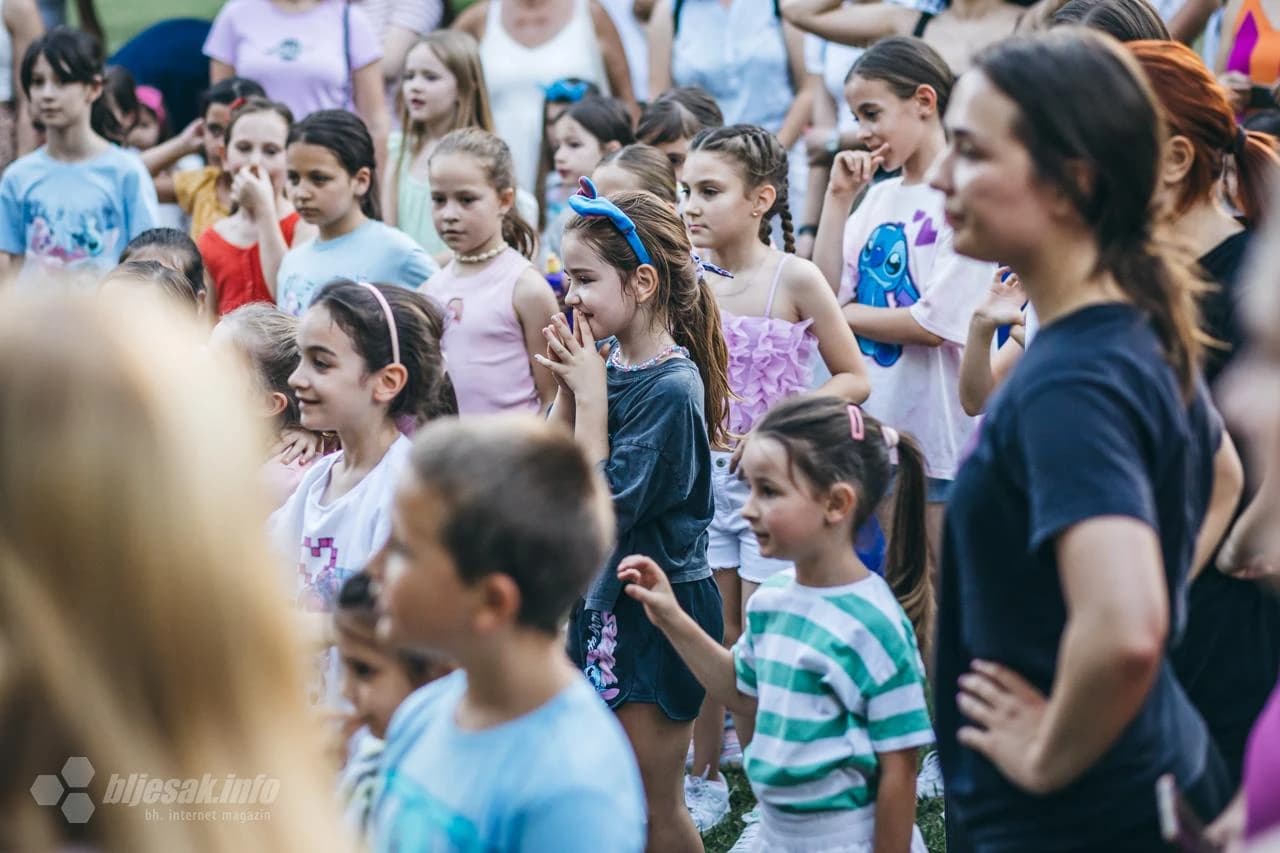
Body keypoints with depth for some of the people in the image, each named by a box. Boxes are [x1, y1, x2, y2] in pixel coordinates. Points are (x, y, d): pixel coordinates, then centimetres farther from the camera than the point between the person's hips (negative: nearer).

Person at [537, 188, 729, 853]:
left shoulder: (672, 386, -18)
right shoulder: (607, 364, 3)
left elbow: (607, 509, -21)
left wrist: (590, 394, -17)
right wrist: (567, 390, -4)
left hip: (656, 613, -8)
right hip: (597, 598, 8)